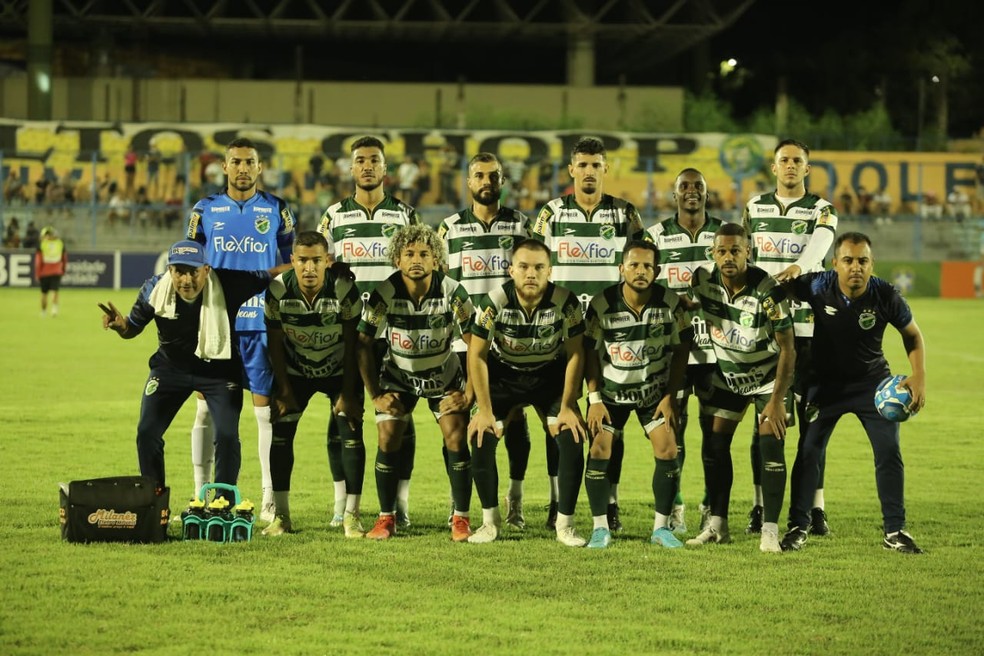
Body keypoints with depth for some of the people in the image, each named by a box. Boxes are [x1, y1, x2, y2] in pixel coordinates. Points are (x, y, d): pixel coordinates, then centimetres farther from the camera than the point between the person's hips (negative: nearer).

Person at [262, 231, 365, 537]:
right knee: (281, 434, -7)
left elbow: (351, 344, -16)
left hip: (339, 371, -1)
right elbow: (275, 343, -9)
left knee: (351, 434, -12)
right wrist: (284, 391, -8)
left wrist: (347, 393, -15)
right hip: (295, 371, 2)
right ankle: (281, 516, 1)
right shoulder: (277, 292, -21)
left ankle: (351, 516, -5)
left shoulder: (344, 291, -26)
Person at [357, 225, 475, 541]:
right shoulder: (383, 295, -22)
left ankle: (461, 518, -2)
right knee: (388, 440, -11)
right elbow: (364, 343, -9)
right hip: (398, 374, 0)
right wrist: (374, 395, -9)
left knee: (456, 438, -13)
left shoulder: (452, 293, -22)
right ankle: (386, 518, 3)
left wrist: (468, 394, -16)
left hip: (444, 375, 0)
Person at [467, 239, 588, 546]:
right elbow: (476, 355, -15)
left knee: (573, 438, -16)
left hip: (550, 374, 0)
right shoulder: (495, 302, -24)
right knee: (481, 437, -16)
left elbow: (575, 354, -11)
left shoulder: (566, 302, -22)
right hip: (503, 374, 0)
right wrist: (485, 410, -15)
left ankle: (565, 524, -3)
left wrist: (567, 407, -13)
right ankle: (489, 522, 2)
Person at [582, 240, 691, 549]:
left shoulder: (671, 303, -15)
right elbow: (590, 352, -7)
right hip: (611, 388, -1)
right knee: (600, 448, -11)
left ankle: (661, 527, 2)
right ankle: (600, 528, -1)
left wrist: (670, 396, -8)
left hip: (655, 389, 1)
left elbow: (681, 350, -4)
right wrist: (594, 399, -10)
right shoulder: (602, 305, -18)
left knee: (667, 448, -10)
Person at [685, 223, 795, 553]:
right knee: (714, 446, 2)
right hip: (727, 374, 5)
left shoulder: (767, 291, -29)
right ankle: (717, 526, 11)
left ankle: (770, 531, -11)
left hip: (768, 375, -5)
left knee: (771, 446, -14)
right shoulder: (702, 280, -16)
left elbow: (787, 348, -22)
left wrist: (777, 400, -23)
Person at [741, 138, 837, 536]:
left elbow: (818, 247, -17)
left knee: (810, 417, -3)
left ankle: (815, 507, 0)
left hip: (806, 326, -2)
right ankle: (760, 506, 6)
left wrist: (798, 267, -39)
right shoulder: (755, 208, 13)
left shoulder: (821, 211, 4)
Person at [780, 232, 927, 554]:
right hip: (826, 382, 0)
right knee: (808, 450, -5)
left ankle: (894, 530, 5)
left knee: (889, 452, -5)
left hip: (873, 382, 0)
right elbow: (782, 286, -2)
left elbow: (913, 335, -3)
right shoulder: (818, 286, -21)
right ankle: (798, 527, 7)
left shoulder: (886, 296, -19)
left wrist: (919, 376, -14)